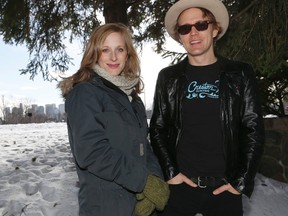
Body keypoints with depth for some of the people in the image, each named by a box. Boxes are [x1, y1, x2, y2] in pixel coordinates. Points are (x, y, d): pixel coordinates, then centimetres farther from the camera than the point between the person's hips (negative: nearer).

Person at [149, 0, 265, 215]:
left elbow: (254, 130, 0)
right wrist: (170, 172, -6)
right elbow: (158, 129, 4)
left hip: (225, 187, 0)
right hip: (179, 185, 0)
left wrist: (242, 181, -5)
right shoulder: (168, 77, 3)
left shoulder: (240, 74, 1)